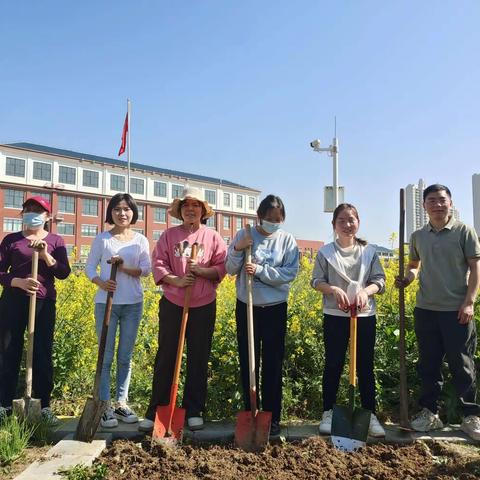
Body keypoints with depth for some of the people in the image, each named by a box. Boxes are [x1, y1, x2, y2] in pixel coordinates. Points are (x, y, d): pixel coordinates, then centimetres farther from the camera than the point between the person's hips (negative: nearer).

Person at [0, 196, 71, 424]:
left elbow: (64, 273, -2)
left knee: (43, 354, 3)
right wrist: (19, 281, -15)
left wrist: (45, 254, -15)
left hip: (44, 303, 0)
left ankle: (44, 406, 12)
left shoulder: (55, 241, 7)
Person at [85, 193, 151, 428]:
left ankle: (121, 402, 22)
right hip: (106, 302, -2)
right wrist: (101, 282, -20)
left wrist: (126, 269, -20)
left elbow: (146, 269, -2)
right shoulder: (102, 238, 1)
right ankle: (105, 406, 10)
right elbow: (89, 267, 0)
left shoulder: (140, 240, 5)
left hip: (133, 303, 2)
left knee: (125, 356, 10)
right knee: (106, 356, 2)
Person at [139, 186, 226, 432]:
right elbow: (158, 264, -2)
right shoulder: (169, 235, 5)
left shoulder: (213, 237, 4)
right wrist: (176, 280, -18)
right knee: (165, 357, 5)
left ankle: (194, 411, 23)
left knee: (198, 359, 9)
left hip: (203, 307, 0)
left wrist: (202, 271, -18)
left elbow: (222, 268, -1)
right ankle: (155, 411, 16)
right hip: (172, 304, 0)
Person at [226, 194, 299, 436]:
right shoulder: (243, 235, -1)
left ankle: (273, 417, 20)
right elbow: (230, 270, -1)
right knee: (248, 363, 9)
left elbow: (290, 273, -10)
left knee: (273, 365, 7)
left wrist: (260, 270, -19)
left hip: (275, 309, 0)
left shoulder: (287, 240, -2)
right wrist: (237, 250, -19)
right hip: (246, 307, 1)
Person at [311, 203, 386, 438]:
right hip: (335, 316, -1)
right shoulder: (325, 252, 1)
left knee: (365, 366, 8)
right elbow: (317, 281, -1)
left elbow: (379, 281, 2)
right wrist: (334, 290, -20)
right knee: (333, 365, 6)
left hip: (365, 316, 1)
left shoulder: (369, 251, 5)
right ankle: (328, 413, 20)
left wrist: (365, 291, -18)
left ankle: (370, 414, 21)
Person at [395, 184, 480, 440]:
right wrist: (408, 277, -3)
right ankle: (429, 413, 23)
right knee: (428, 365, 11)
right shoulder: (417, 236, 9)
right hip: (425, 310, 4)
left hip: (457, 311, -3)